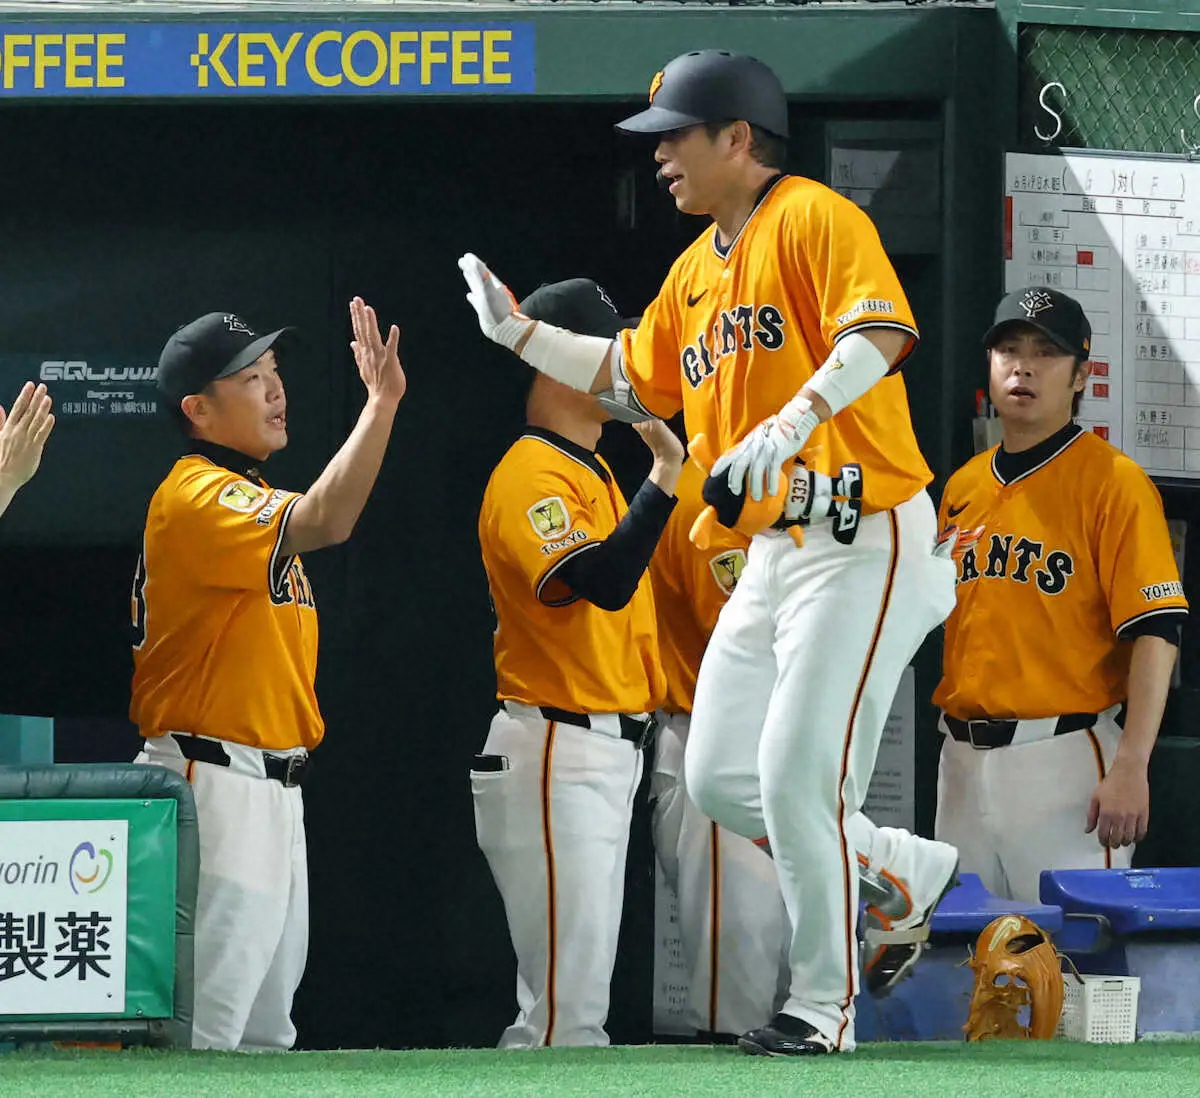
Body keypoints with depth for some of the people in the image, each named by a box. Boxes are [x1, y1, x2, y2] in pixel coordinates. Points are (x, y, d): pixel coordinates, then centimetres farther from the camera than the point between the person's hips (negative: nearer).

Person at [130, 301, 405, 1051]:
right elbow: (324, 523, -32)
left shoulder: (248, 499, 18)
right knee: (208, 1022, -14)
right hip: (214, 784, -11)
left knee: (266, 1025, 15)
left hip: (272, 785, 11)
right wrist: (383, 401, -31)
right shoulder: (195, 498, -16)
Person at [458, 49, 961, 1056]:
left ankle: (824, 1004, -1)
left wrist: (794, 420, -38)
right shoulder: (696, 269, 17)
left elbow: (880, 333, -26)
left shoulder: (815, 219, -11)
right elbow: (633, 378, 29)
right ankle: (905, 878, 25)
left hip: (867, 539, -9)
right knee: (719, 779, 8)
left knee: (796, 775, -13)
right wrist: (519, 332, 21)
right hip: (776, 552, 9)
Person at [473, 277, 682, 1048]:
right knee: (567, 1011, -14)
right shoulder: (531, 477, -15)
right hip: (557, 756, -11)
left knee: (577, 1002, 13)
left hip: (608, 754, 11)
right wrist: (665, 475, -33)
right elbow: (604, 581, -30)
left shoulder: (593, 472, 18)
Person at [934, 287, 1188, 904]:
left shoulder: (1113, 483, -6)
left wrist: (1130, 768, -21)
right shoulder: (964, 487, 14)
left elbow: (1154, 633, -13)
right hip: (965, 758, 6)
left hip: (1064, 760, -6)